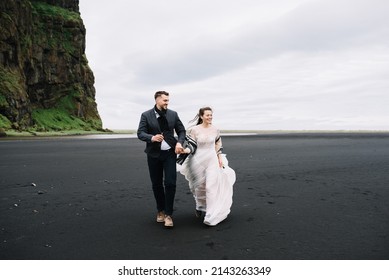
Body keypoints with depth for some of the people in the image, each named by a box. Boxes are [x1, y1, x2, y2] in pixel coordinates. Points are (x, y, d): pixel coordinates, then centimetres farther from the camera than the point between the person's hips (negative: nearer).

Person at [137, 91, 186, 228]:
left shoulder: (173, 114, 3)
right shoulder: (146, 115, -3)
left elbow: (181, 130, 8)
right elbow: (140, 133, -9)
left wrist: (179, 142, -12)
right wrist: (152, 138, -29)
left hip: (170, 153, 0)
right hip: (154, 154, 0)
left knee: (170, 183, -8)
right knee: (156, 184, 10)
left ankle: (168, 214, 4)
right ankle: (160, 211, 29)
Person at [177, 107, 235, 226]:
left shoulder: (215, 130, 0)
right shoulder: (195, 130, -7)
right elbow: (191, 146, -5)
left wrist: (220, 158, 7)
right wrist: (184, 150, -24)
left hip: (212, 160, 1)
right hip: (198, 160, -1)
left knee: (212, 186, -8)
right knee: (199, 186, 12)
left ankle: (211, 215, -3)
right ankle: (200, 208, 38)